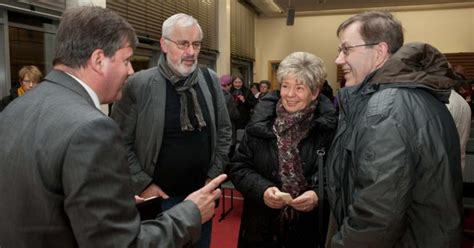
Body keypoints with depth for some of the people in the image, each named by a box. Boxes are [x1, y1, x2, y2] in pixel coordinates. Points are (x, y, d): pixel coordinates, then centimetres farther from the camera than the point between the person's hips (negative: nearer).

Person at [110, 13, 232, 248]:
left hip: (202, 193, 4)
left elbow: (224, 130, 7)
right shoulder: (139, 85, -12)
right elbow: (120, 142, -8)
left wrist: (214, 176, 2)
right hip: (158, 197, -3)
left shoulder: (210, 80, 0)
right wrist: (142, 184, -10)